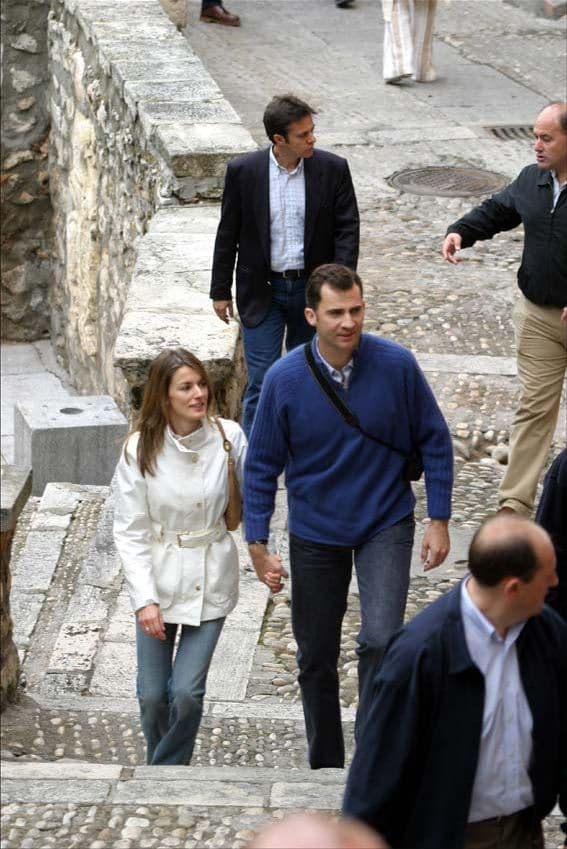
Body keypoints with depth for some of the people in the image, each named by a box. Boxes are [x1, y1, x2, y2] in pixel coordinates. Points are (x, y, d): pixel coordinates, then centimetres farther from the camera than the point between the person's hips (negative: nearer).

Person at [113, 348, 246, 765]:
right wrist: (144, 598, -14)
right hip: (158, 578, 0)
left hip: (210, 579, 0)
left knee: (188, 691, -7)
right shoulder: (140, 449, -12)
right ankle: (161, 763, 36)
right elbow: (130, 531, -8)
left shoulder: (228, 437, -12)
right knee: (153, 694, 6)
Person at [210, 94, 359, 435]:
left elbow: (347, 229, -4)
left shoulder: (333, 169, -7)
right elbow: (228, 234, 1)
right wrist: (221, 291, 3)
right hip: (262, 291, -2)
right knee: (262, 382, -5)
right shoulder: (243, 171, -8)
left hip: (312, 288, 2)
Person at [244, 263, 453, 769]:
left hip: (386, 524, -1)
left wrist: (439, 521, -5)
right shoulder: (285, 379, -15)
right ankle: (326, 768, 32)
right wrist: (258, 546, -4)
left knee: (381, 639, -21)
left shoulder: (397, 365, -15)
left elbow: (434, 441, -3)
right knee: (316, 657, 12)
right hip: (315, 533, 1)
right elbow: (262, 465, -4)